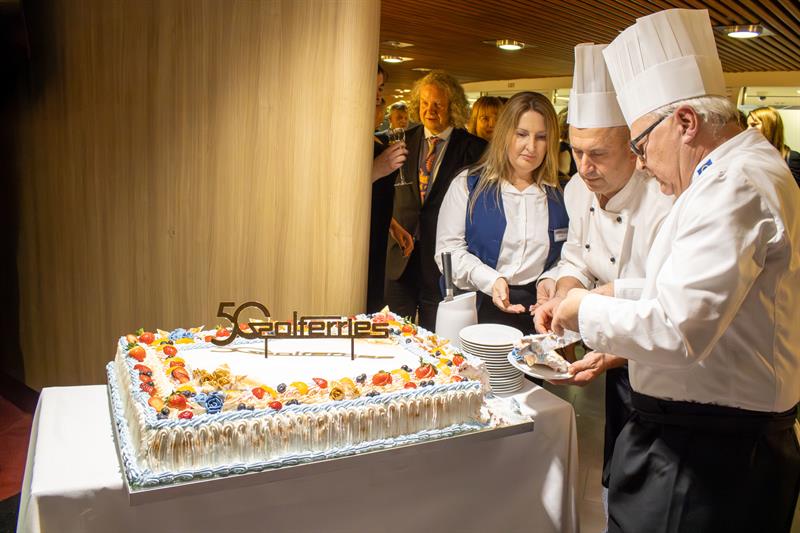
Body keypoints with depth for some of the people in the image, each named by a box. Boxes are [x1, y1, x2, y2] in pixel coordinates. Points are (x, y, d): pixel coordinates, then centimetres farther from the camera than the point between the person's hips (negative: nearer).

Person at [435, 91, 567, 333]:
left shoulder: (560, 194, 11)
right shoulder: (468, 184, 4)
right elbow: (449, 248, -3)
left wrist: (552, 280, -7)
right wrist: (491, 280, -14)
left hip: (537, 311, 2)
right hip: (477, 308, -1)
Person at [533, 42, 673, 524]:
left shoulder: (664, 208, -30)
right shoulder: (579, 189, -5)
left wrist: (610, 359, -39)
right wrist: (561, 298, -10)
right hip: (616, 351, 7)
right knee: (615, 474, 22)